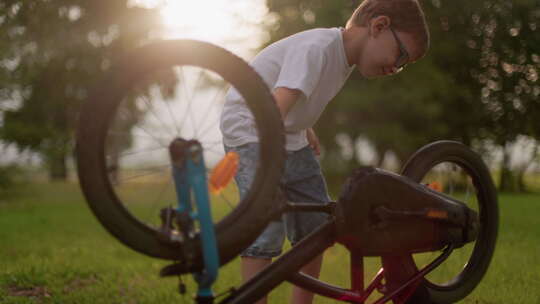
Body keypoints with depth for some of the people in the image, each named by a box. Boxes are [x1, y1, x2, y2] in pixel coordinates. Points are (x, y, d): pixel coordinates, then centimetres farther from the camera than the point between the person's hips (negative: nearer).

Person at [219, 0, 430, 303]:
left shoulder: (346, 53, 1)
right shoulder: (316, 48, -27)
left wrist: (306, 128, 11)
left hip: (291, 138, 9)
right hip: (251, 133, -9)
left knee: (317, 228, 6)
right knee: (266, 234, -19)